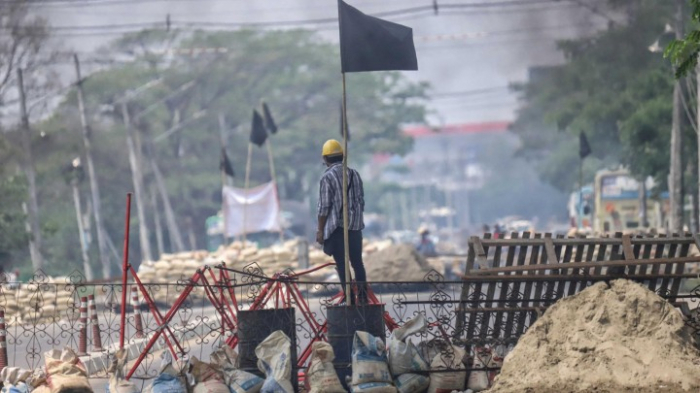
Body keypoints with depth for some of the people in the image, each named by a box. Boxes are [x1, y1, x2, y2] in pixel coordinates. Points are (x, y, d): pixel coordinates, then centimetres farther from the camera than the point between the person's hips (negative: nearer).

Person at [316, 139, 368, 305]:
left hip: (337, 228, -6)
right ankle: (363, 296, 10)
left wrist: (320, 230, -3)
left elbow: (324, 207, -11)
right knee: (357, 262, 13)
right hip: (355, 226, 6)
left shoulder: (328, 177, -11)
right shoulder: (354, 174, 8)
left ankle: (350, 299, -4)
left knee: (342, 265, -2)